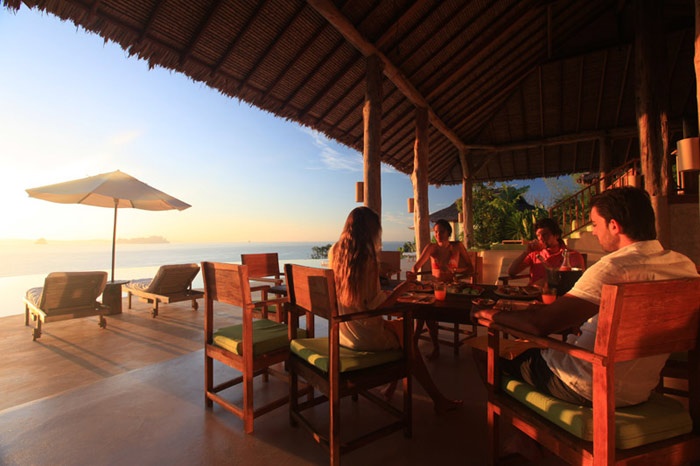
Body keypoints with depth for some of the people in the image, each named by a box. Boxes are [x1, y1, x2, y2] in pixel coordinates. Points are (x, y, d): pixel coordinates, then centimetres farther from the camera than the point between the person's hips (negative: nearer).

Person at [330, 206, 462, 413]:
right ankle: (438, 399, 29)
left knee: (394, 326, 24)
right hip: (365, 337, -7)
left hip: (341, 332, 7)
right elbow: (376, 306, -21)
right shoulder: (367, 258, -23)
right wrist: (401, 288, -9)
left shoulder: (334, 253, -2)